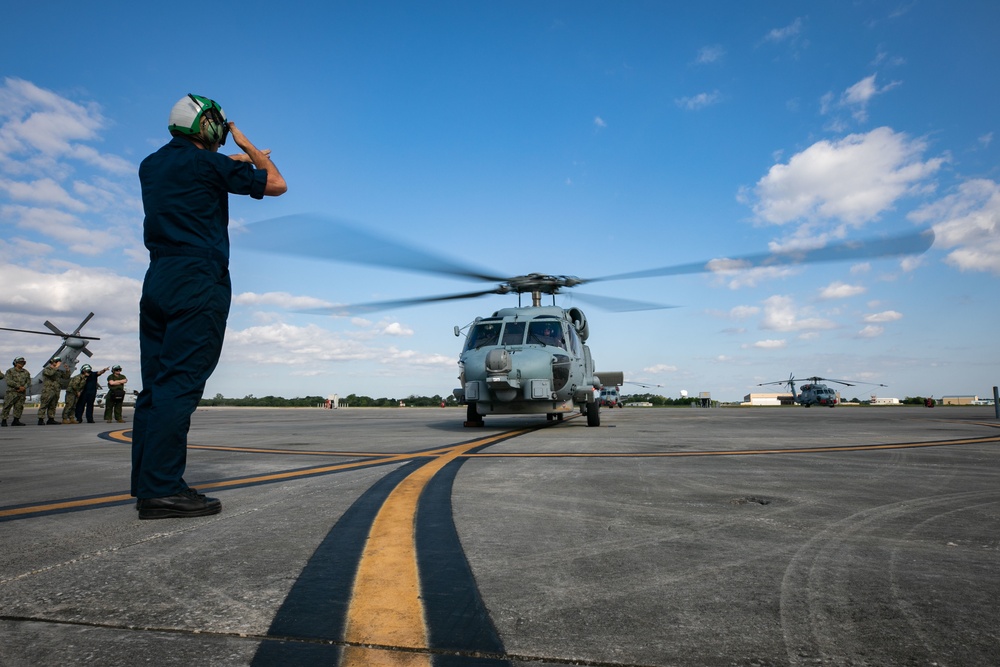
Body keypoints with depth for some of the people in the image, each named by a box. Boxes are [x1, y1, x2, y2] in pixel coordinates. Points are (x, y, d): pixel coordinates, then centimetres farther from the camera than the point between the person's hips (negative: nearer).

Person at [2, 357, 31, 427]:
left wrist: (24, 387, -11)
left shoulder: (26, 372, 13)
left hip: (22, 393, 4)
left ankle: (16, 421, 9)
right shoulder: (10, 371, 1)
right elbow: (8, 381, -10)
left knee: (19, 407, 3)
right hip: (11, 392, -4)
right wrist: (18, 386, -16)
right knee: (7, 406, -4)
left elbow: (28, 382, 9)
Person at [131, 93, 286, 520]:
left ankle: (147, 484, 9)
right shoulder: (206, 164, -4)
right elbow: (276, 185, 0)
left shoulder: (151, 165, 18)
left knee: (156, 384, 6)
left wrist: (237, 160, 40)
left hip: (157, 281, 8)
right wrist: (247, 147, 15)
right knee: (180, 384, -12)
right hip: (198, 283, -8)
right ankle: (162, 489, -13)